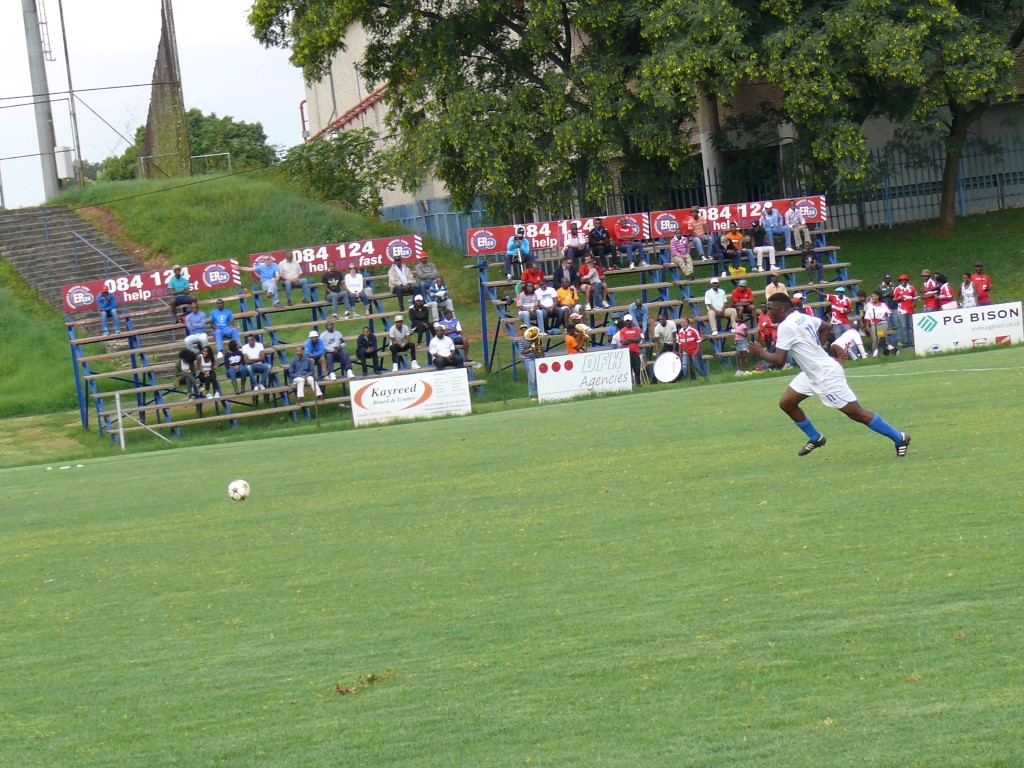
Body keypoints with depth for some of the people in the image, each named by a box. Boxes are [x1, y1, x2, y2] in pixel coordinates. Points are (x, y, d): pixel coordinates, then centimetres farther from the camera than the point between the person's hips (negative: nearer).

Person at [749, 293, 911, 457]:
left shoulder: (786, 327, -21)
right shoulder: (802, 317, 6)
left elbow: (779, 360, -22)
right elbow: (826, 327, 22)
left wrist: (760, 352, -5)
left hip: (826, 376, -10)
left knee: (857, 414, -4)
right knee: (786, 403, 12)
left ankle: (899, 438, 3)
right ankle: (815, 438, 26)